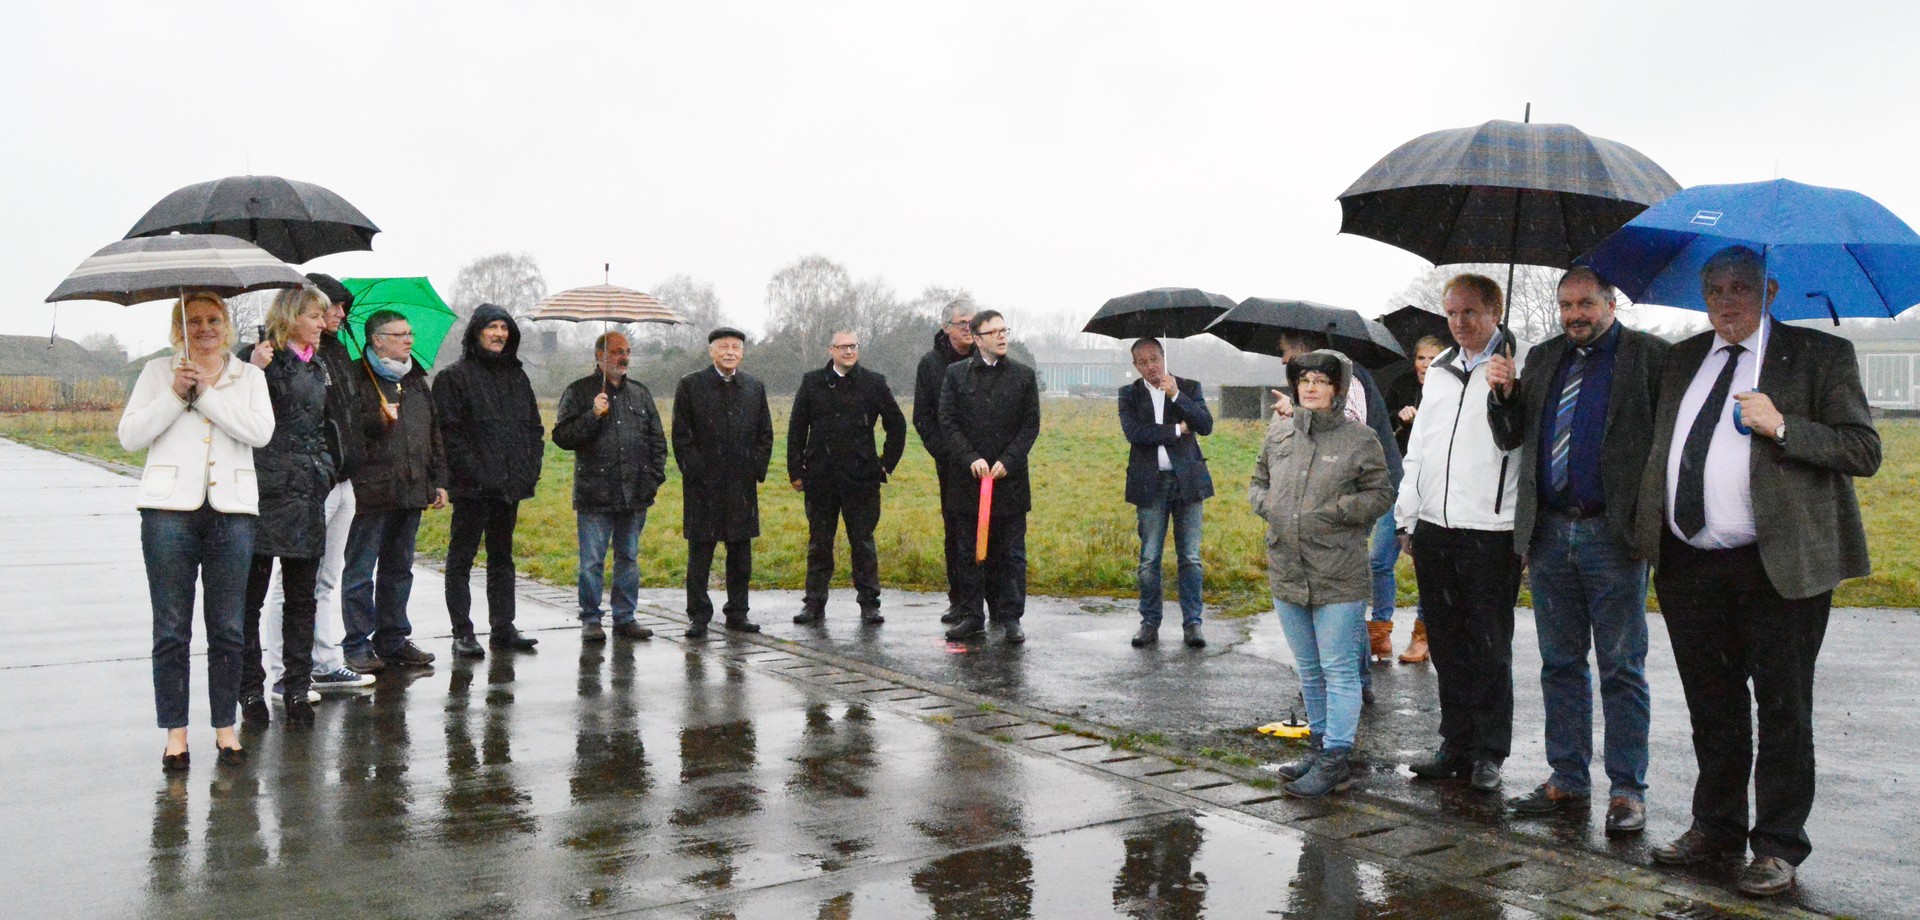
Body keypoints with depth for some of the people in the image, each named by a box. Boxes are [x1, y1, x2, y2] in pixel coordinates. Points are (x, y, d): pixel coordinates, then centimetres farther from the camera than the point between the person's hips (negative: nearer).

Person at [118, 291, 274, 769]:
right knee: (172, 628, 1)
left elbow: (261, 431, -7)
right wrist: (175, 394, -9)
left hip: (232, 510, 1)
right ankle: (175, 732, 9)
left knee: (227, 627, 4)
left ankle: (225, 727, 13)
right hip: (169, 509, 0)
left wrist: (207, 391, -10)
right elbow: (130, 435, 1)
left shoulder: (249, 376, 10)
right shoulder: (158, 371, 10)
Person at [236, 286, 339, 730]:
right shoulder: (264, 358, -6)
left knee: (301, 597, 9)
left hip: (307, 494, 7)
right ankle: (250, 692, 10)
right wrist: (253, 372, -29)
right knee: (251, 597, 2)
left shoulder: (317, 367, 17)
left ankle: (297, 689, 16)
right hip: (266, 493, -7)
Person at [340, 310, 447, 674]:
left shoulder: (416, 381, 18)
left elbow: (433, 435, 22)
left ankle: (393, 640, 22)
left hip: (411, 492, 7)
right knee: (360, 571, 0)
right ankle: (357, 645, 7)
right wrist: (378, 420, -24)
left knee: (399, 569, 13)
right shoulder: (355, 378, -5)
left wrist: (439, 480, 18)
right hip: (370, 493, -7)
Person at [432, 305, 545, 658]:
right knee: (461, 558, 1)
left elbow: (535, 427, 17)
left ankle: (502, 628, 19)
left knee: (502, 558, 12)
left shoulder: (517, 376, 15)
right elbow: (450, 431, -11)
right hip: (473, 487, -6)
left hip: (510, 484, 6)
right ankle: (462, 633, 5)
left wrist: (530, 468, 5)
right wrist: (474, 473, -17)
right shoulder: (454, 377, -4)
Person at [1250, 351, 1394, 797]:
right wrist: (1265, 504, -2)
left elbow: (1380, 494, -4)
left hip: (1339, 578, -6)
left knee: (1339, 669, -1)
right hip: (1286, 572, 6)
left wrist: (1336, 511, -17)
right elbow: (1259, 481, 19)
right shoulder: (1278, 433, 8)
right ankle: (1319, 745, 32)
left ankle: (1335, 758, 7)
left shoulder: (1359, 439, -6)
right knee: (1308, 669, 18)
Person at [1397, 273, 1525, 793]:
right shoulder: (1439, 371, 15)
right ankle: (1456, 745, 24)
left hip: (1489, 533, -6)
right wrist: (1407, 517, 16)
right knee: (1447, 646, 13)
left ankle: (1488, 752, 15)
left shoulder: (1519, 368, -5)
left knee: (1489, 648, 3)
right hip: (1434, 531, 6)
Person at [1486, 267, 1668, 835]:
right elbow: (1510, 438, 15)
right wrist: (1503, 394, -3)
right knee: (1560, 664, 12)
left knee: (1622, 669, 3)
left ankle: (1627, 790, 11)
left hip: (1613, 535, -5)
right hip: (1549, 533, 5)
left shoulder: (1649, 356, -2)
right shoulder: (1544, 358, 13)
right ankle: (1567, 781, 21)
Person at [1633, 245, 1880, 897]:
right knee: (1712, 709, 15)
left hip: (1778, 566, -5)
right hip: (1688, 563, 5)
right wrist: (1648, 528, 12)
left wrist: (1781, 427, -20)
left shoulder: (1820, 355, -2)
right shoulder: (1682, 360, 14)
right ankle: (1716, 825, 30)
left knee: (1782, 710, 4)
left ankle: (1778, 846, 15)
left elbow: (1864, 451, -8)